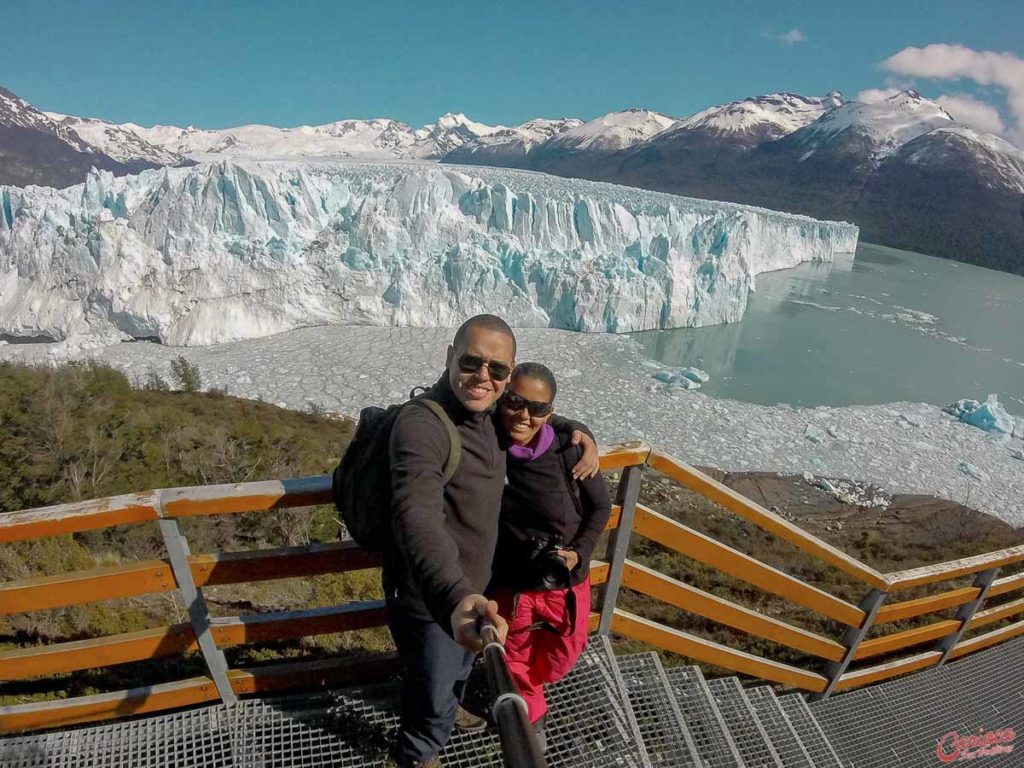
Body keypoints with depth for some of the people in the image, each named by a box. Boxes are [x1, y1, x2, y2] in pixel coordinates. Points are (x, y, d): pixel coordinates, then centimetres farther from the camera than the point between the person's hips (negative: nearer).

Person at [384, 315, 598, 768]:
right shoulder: (421, 426, -33)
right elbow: (417, 520, -47)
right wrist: (455, 598, -63)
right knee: (433, 690, 19)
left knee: (458, 668, 35)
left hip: (470, 589, 8)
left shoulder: (486, 413, -5)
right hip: (429, 599, -8)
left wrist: (576, 431, -2)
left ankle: (447, 711, 67)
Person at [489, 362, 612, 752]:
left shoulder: (568, 454, -21)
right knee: (514, 656, 22)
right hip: (510, 584, -1)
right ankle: (531, 715, 57)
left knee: (564, 652, 26)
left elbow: (600, 506, -4)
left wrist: (579, 552, -13)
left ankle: (517, 688, 62)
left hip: (567, 582, 1)